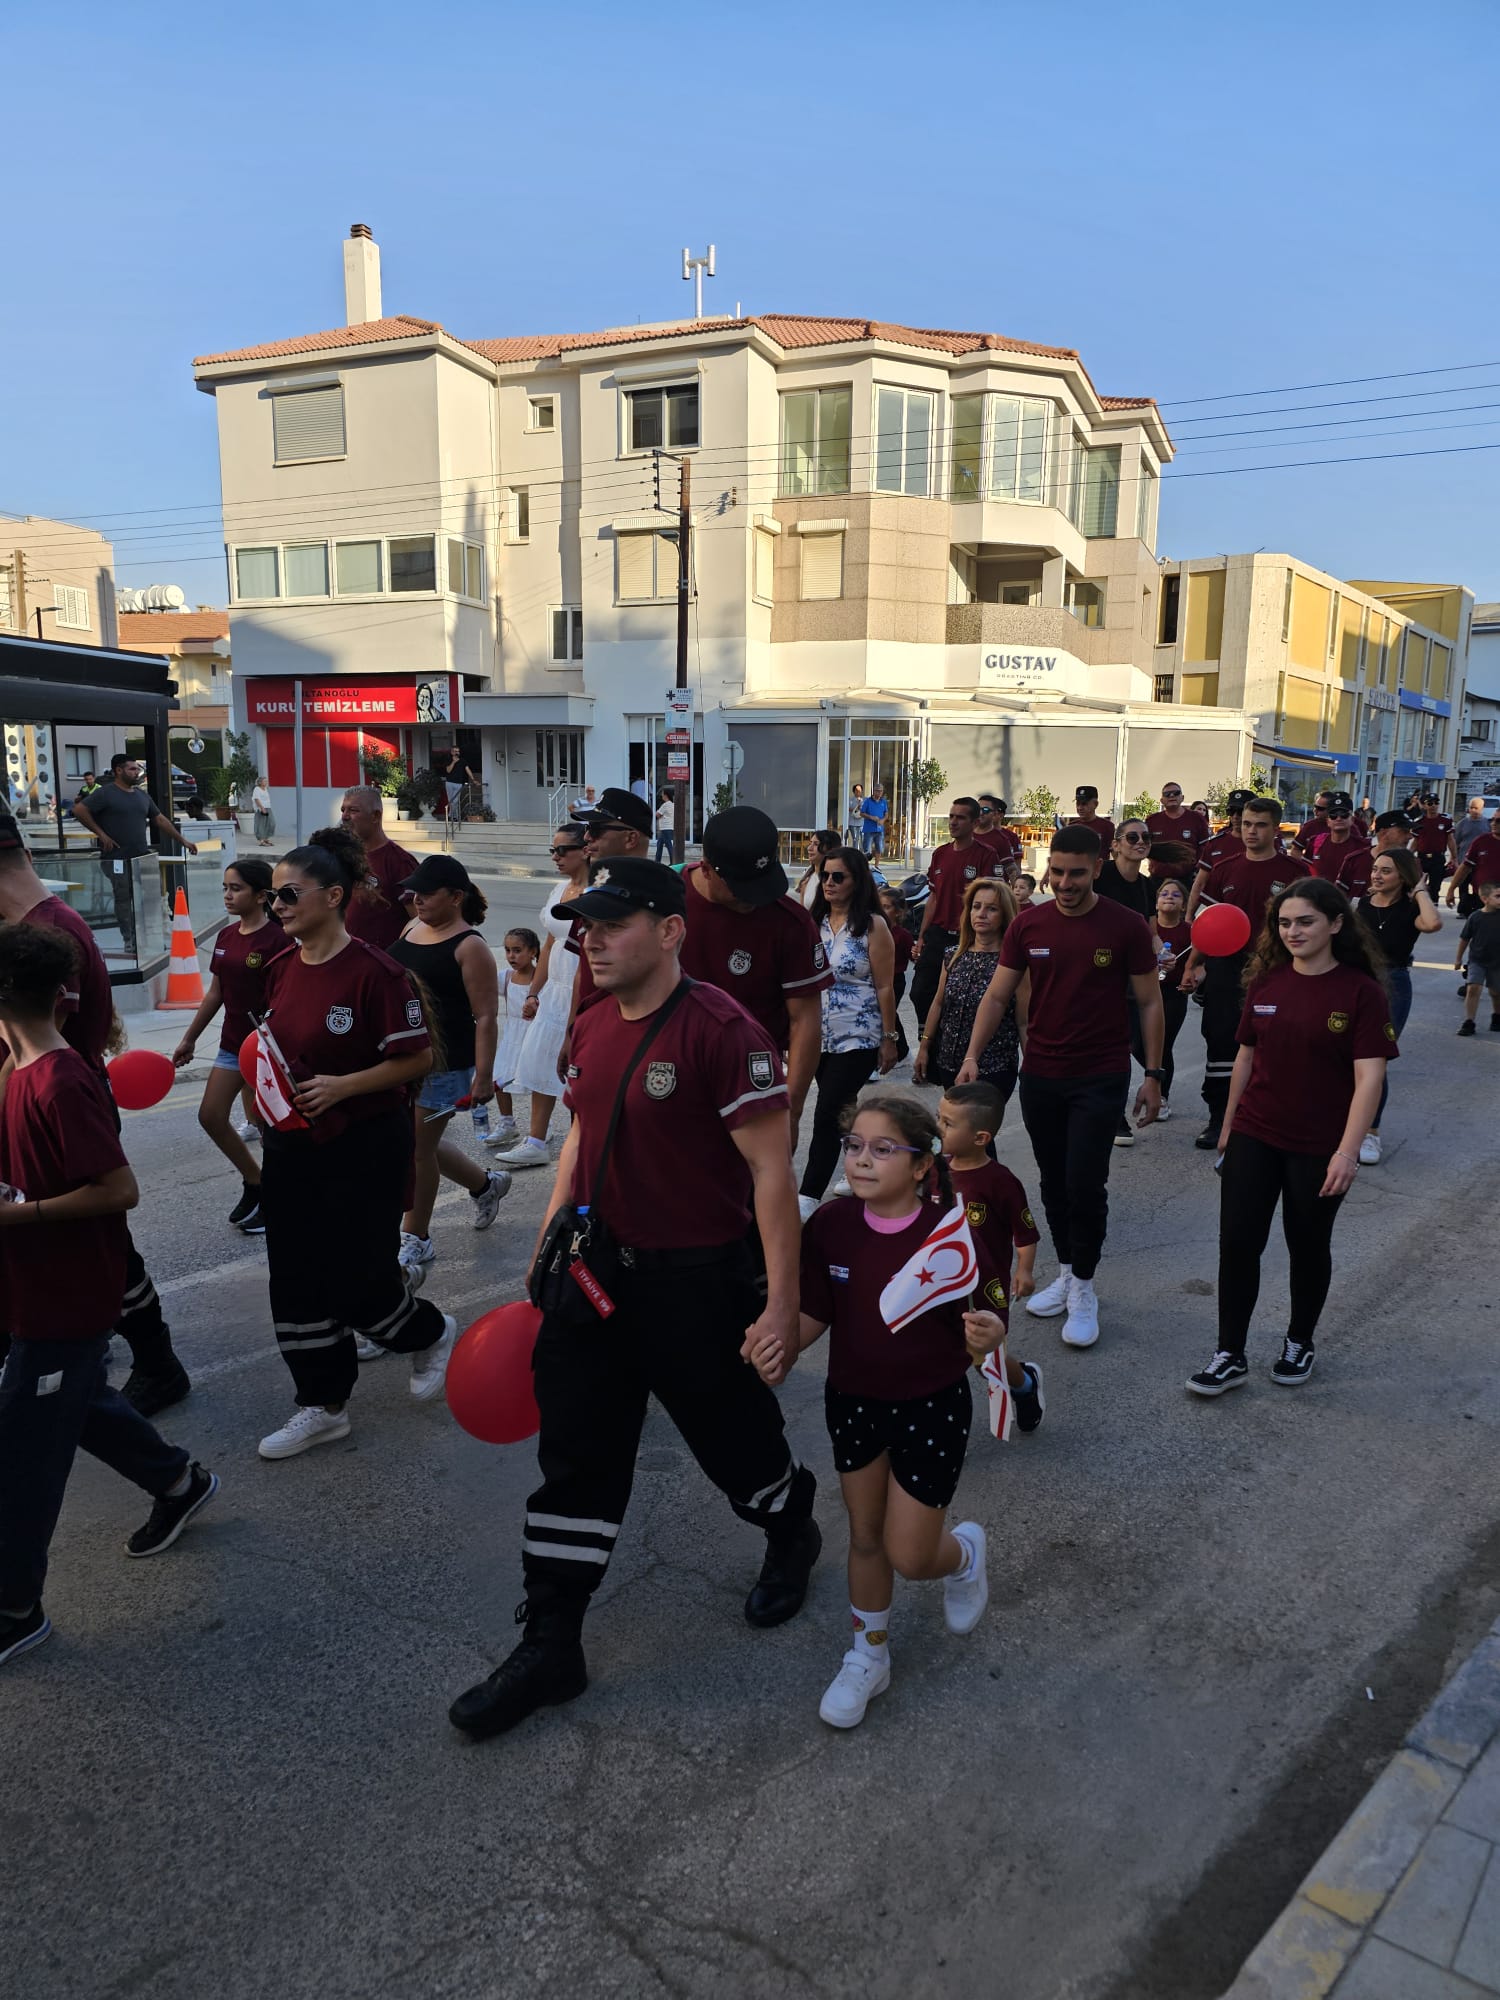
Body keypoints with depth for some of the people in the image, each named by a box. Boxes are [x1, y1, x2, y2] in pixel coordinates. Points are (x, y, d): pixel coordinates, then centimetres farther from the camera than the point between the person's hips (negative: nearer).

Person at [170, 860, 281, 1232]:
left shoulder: (276, 940, -16)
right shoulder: (226, 936, 6)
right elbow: (215, 993, 14)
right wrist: (189, 1038, 17)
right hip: (232, 1043, 8)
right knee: (211, 1116, 9)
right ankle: (254, 1182, 27)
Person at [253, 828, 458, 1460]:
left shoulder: (373, 971, -18)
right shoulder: (282, 968, 5)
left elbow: (418, 1057, -17)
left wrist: (341, 1086, -22)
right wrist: (265, 1074, 0)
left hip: (364, 1147, -7)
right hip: (292, 1147, 7)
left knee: (356, 1277, 1)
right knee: (298, 1280, 10)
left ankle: (432, 1333, 33)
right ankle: (323, 1407, 24)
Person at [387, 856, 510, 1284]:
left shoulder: (469, 947, -15)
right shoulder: (411, 929, 9)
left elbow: (486, 1017, -17)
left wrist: (483, 1075, -22)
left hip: (444, 1063, -8)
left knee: (418, 1147, -1)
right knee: (418, 1144, 17)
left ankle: (415, 1241, 15)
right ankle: (486, 1183, 40)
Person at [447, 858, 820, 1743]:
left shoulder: (722, 1030, -21)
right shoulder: (591, 1027, 4)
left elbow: (771, 1169, -20)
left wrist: (782, 1303, -20)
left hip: (695, 1282, -6)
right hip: (594, 1271, 7)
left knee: (735, 1437, 15)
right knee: (574, 1461, 11)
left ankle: (794, 1535, 48)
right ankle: (551, 1646, 26)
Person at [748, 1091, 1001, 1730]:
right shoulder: (830, 1225, -12)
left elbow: (981, 1322, -15)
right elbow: (815, 1312, -2)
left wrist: (985, 1335, -38)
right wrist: (783, 1347, -20)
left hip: (932, 1407, -3)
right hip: (853, 1400, 3)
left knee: (909, 1556, 4)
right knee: (865, 1537, 17)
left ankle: (964, 1551, 40)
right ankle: (869, 1656, 41)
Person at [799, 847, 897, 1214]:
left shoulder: (872, 925, -8)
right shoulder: (816, 922, 7)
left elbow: (884, 987, -7)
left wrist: (889, 1038, -8)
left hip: (859, 1037, -6)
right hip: (821, 1035, 6)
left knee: (828, 1115, -13)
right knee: (843, 1111, 17)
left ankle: (809, 1198, -11)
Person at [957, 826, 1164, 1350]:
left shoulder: (1126, 927, -8)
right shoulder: (1028, 924, 0)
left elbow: (1149, 1002, -1)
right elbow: (998, 995, 2)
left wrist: (1153, 1075, -3)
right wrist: (972, 1055, -8)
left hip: (1101, 1078, -3)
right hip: (1040, 1075, 4)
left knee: (1084, 1183, -7)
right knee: (1053, 1182, 13)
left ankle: (1083, 1287, 12)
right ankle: (1067, 1273, 29)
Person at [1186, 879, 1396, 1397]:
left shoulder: (1360, 990, -11)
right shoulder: (1265, 982, 1)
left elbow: (1369, 1077, -15)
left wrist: (1348, 1150, -22)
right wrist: (1228, 1125, 14)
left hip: (1319, 1149, -3)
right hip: (1254, 1138, 3)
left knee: (1308, 1247, 13)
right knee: (1237, 1244, 0)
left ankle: (1299, 1343, 35)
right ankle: (1230, 1356, 12)